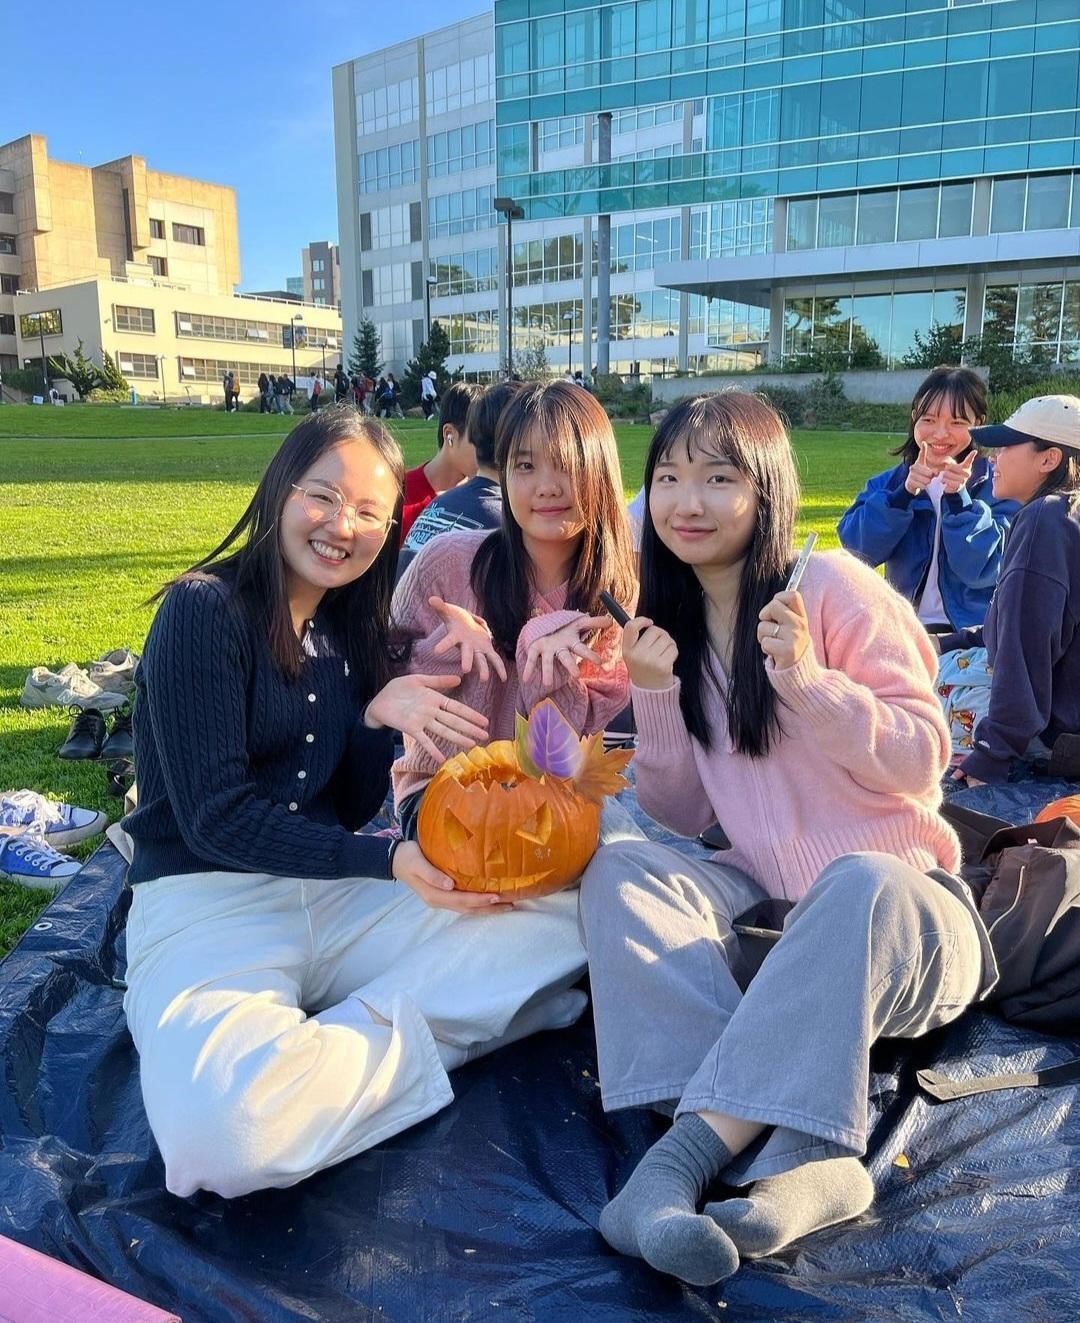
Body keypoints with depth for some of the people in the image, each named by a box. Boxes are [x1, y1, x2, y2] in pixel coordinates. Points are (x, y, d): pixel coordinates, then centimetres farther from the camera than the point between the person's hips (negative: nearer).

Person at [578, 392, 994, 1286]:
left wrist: (808, 680, -24)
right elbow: (682, 816, 7)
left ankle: (688, 1152, -33)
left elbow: (922, 762, -10)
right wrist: (656, 693, -8)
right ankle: (805, 1157, -34)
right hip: (767, 906, 5)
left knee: (861, 883, -37)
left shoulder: (834, 587, -7)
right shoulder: (677, 623, 8)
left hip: (898, 907, -4)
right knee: (620, 870, -22)